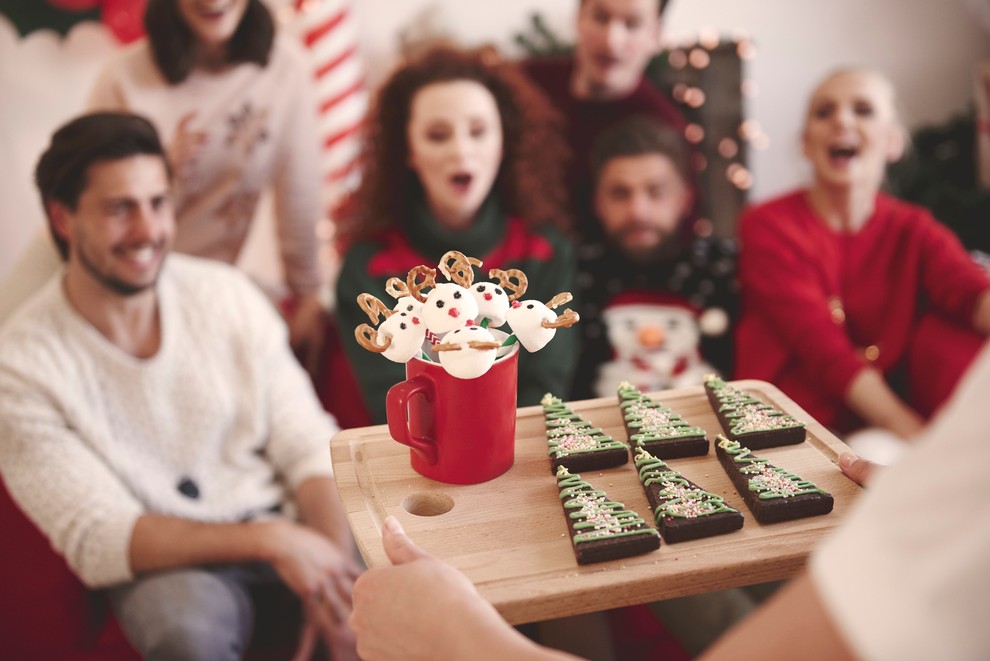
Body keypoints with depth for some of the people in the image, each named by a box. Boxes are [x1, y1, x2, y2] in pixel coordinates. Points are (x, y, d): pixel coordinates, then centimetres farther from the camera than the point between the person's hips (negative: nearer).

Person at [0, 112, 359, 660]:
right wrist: (265, 539, -25)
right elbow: (95, 542, -14)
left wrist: (332, 568, -21)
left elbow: (307, 445, -3)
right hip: (162, 563, -2)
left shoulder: (226, 293, -2)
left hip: (280, 523, 3)